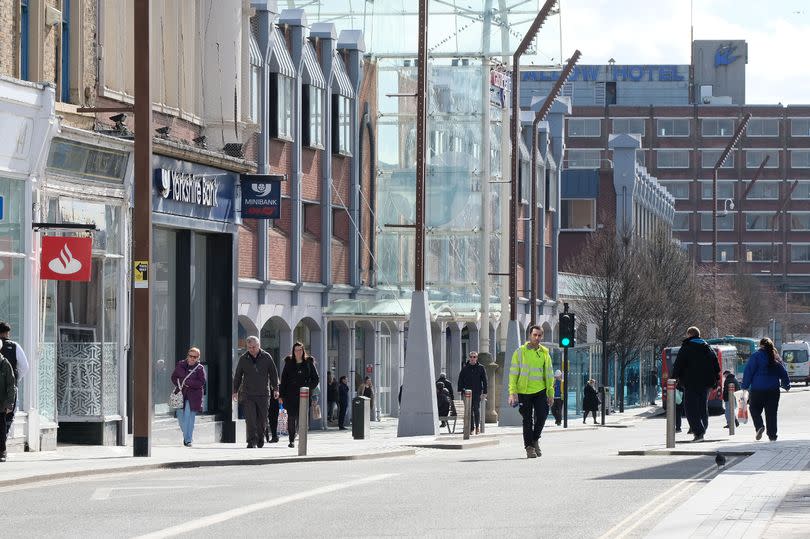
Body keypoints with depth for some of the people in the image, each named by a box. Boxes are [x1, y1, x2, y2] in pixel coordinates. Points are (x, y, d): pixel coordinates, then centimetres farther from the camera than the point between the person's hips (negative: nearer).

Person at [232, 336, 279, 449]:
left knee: (262, 419, 5)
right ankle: (252, 441, -10)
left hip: (263, 394, 0)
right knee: (250, 419, -9)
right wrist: (235, 391, 9)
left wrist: (275, 389, 5)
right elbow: (237, 376, 11)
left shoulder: (266, 357, 2)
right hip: (248, 394, 0)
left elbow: (273, 374, 8)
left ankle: (260, 439, 24)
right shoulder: (243, 359, 4)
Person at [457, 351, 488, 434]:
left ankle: (477, 426, 1)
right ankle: (471, 428, 5)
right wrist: (460, 389, 0)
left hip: (477, 392, -2)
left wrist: (484, 392, -1)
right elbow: (460, 379, 11)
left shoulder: (481, 368, 5)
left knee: (477, 409, -8)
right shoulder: (465, 368, 9)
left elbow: (484, 380, 5)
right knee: (469, 410, 2)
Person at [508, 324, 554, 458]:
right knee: (527, 421, 2)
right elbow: (513, 373, -3)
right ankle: (529, 447, 10)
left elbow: (549, 374, 14)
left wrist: (550, 393, 8)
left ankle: (535, 440, 18)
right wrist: (513, 392, -10)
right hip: (524, 391, -2)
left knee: (542, 416, -6)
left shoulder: (544, 353, 9)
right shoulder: (520, 352, -2)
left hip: (540, 391, 2)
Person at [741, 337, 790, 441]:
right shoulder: (776, 357, 10)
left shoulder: (756, 356, -4)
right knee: (771, 412, 7)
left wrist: (745, 386, -1)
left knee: (755, 409, 8)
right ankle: (772, 435, 4)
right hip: (773, 389, 4)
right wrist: (787, 385, 32)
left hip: (758, 389, -4)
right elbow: (783, 373, 18)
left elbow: (748, 372, -6)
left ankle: (759, 426, -16)